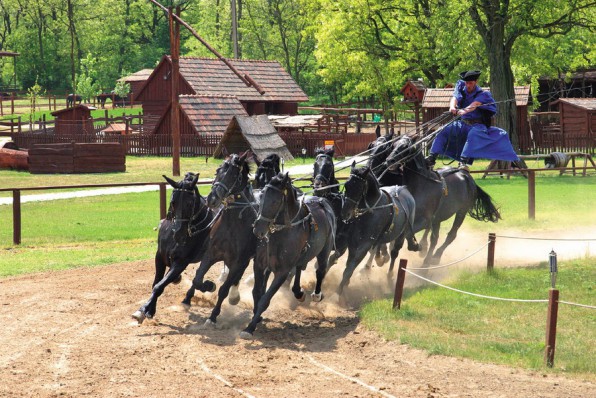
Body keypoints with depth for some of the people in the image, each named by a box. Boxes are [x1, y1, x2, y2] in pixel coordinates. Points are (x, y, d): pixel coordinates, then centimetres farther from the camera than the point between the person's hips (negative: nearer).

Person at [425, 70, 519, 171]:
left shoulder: (482, 94, -7)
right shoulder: (461, 88, 4)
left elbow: (474, 105, -27)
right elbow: (454, 98, -15)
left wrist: (464, 111, -49)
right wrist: (452, 107, -39)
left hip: (477, 125, -4)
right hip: (462, 123, 4)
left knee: (473, 134, -37)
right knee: (444, 131, -16)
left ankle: (464, 161, -49)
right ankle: (432, 158, -21)